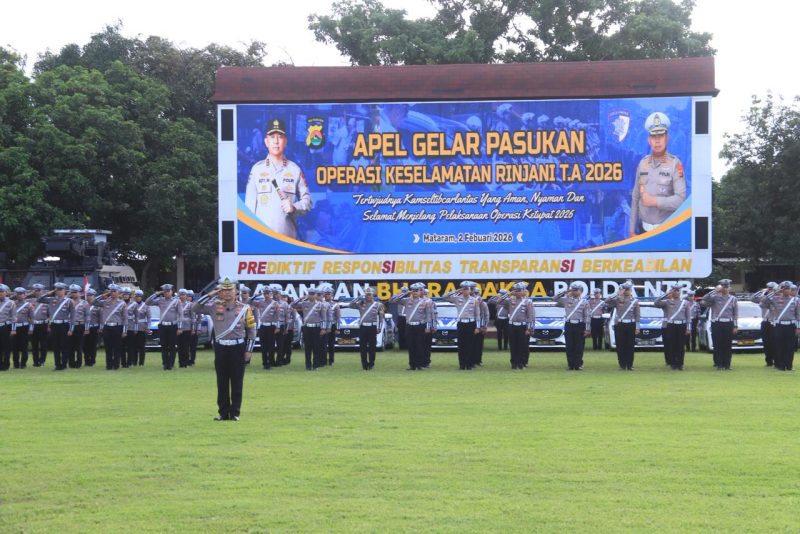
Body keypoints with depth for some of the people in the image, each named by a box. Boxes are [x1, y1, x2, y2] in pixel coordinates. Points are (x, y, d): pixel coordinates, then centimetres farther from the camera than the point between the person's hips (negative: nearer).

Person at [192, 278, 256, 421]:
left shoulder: (244, 308, 1)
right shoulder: (214, 306, 3)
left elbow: (251, 329, 4)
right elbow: (195, 309, -4)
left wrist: (249, 350, -2)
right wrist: (210, 295, -8)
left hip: (238, 348, -1)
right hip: (220, 348, 1)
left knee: (237, 383, 1)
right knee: (222, 383, 5)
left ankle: (235, 413, 7)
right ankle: (223, 413, 12)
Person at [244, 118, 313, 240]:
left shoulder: (295, 170, 8)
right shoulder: (257, 169, 7)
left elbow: (307, 200, 12)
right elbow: (249, 206, 7)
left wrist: (294, 208, -8)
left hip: (288, 237, 1)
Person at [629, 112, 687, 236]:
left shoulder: (675, 164, -7)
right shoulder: (642, 164, 7)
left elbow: (680, 199, -15)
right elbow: (635, 199, 12)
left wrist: (655, 201, -18)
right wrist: (632, 230, 10)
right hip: (644, 229, 4)